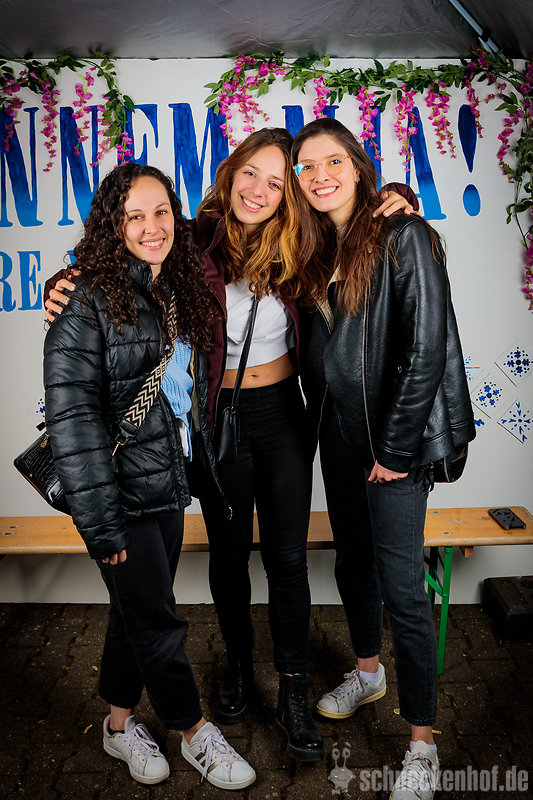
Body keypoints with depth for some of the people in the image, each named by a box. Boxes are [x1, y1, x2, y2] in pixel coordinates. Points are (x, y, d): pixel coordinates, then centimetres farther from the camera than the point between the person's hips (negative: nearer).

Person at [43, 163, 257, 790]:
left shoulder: (176, 291, 8)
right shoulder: (88, 299, -15)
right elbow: (70, 413, -20)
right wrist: (101, 519, -21)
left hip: (169, 485, 7)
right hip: (122, 493, -7)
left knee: (136, 610, 20)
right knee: (157, 622, 8)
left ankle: (120, 722, 40)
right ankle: (195, 733, 30)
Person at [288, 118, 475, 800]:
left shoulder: (402, 237, -11)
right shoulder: (316, 252, 10)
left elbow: (426, 347, -16)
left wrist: (395, 448, -16)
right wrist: (320, 423, 5)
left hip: (391, 440, -7)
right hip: (337, 436, 7)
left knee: (401, 585, -1)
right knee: (352, 562, 20)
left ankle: (422, 744, 17)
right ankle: (368, 673, 44)